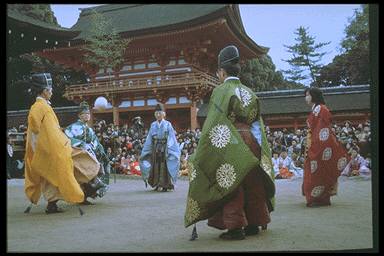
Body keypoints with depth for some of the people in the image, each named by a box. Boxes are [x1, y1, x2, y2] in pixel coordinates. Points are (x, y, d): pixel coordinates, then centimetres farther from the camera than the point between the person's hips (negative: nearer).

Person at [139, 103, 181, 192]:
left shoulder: (167, 124, 2)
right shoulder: (153, 125, 10)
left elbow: (171, 138, -1)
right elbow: (149, 139, 10)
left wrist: (169, 148, -11)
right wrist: (145, 151, 7)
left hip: (164, 147, -3)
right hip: (155, 148, 3)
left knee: (164, 166, -6)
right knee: (156, 165, 3)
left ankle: (165, 185, -2)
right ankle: (157, 184, 11)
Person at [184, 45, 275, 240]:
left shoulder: (220, 91, -7)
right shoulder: (249, 92, 11)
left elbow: (212, 123, -11)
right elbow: (257, 123, 12)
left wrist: (200, 154, -6)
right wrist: (258, 147, 16)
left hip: (230, 145, -6)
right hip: (251, 142, 6)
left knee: (231, 185, -1)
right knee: (251, 184, 12)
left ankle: (235, 227, -1)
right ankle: (253, 223, 19)